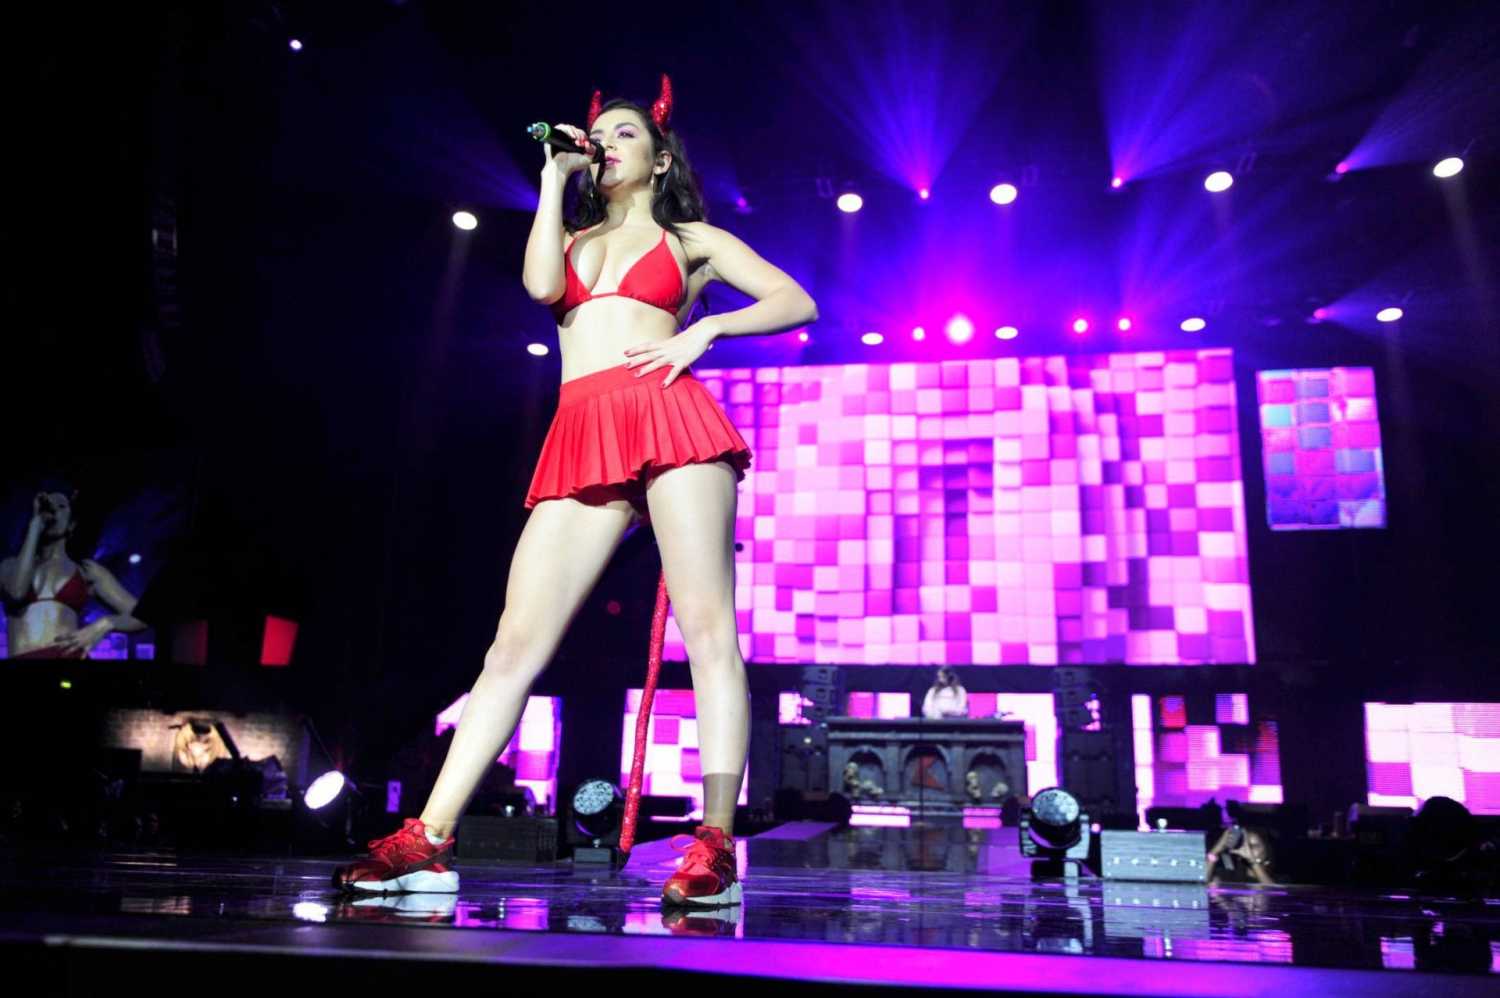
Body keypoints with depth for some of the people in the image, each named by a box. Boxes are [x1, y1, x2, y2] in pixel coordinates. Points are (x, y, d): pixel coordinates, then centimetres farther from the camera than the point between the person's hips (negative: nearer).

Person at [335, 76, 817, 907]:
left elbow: (796, 303, 12)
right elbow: (540, 284, 5)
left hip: (667, 417, -3)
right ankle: (428, 842, -5)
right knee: (515, 642, -4)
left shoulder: (690, 240, 21)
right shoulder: (571, 238, 30)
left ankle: (714, 847, -12)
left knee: (708, 629, -13)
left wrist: (704, 330, -3)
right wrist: (555, 180, 14)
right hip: (580, 439, 3)